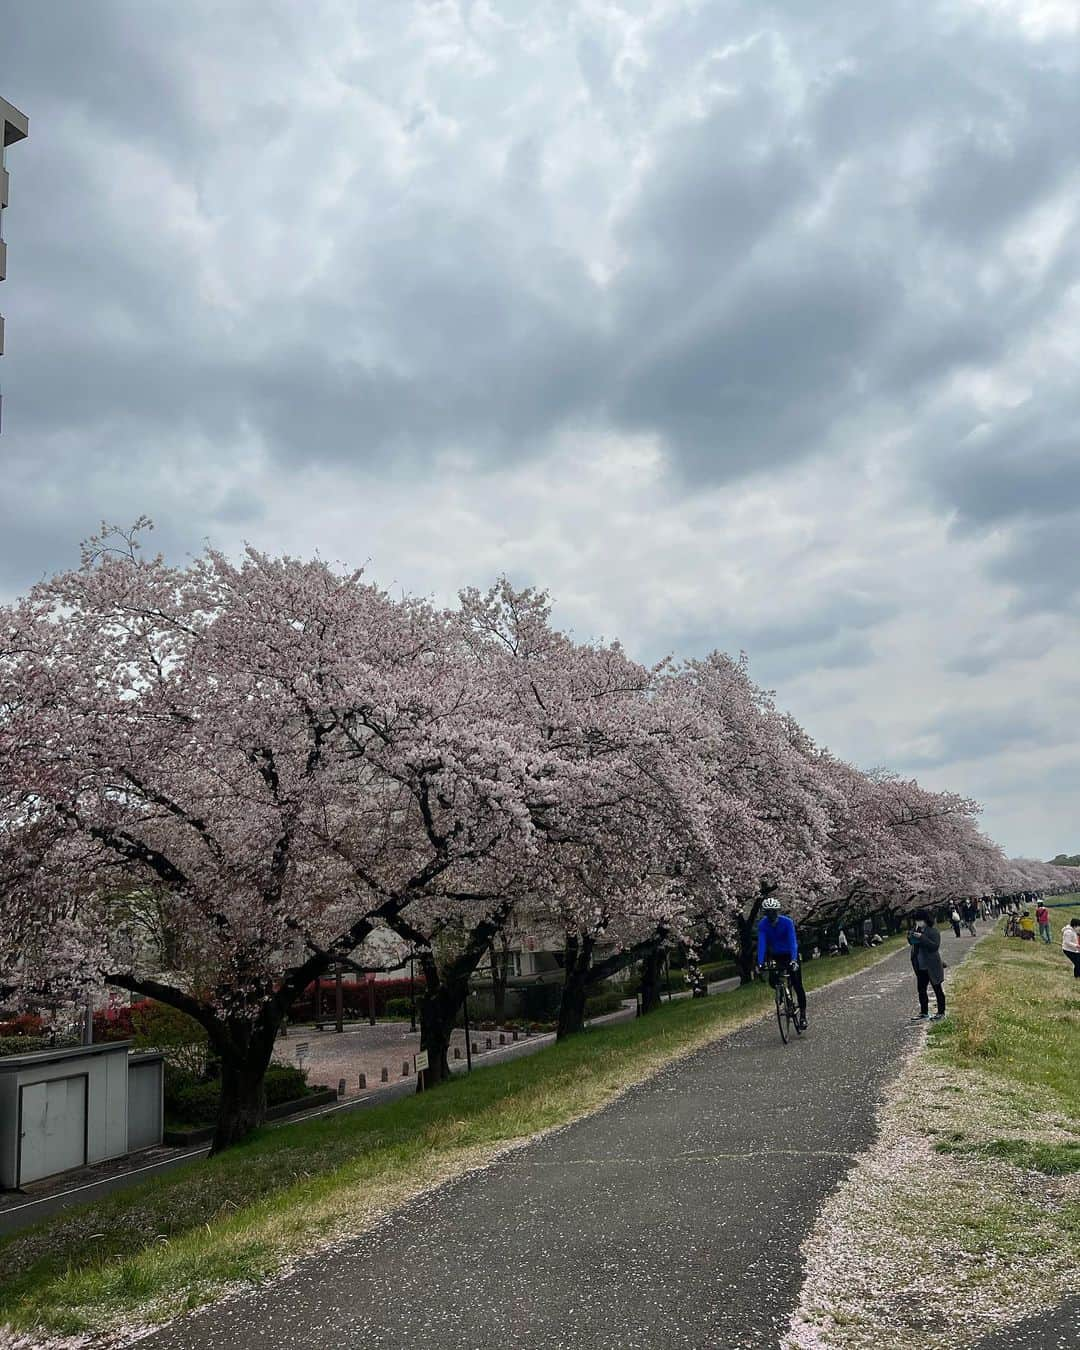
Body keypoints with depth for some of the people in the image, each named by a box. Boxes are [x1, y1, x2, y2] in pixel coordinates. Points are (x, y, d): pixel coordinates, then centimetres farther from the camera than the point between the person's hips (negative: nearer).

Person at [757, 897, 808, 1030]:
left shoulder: (787, 922, -25)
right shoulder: (762, 924, -18)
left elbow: (793, 941, -32)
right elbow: (762, 943, -24)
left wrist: (793, 960, -45)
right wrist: (760, 963, -36)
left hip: (790, 955, -3)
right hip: (775, 956, 3)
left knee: (797, 985, -10)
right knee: (772, 982, -13)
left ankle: (803, 1014, 2)